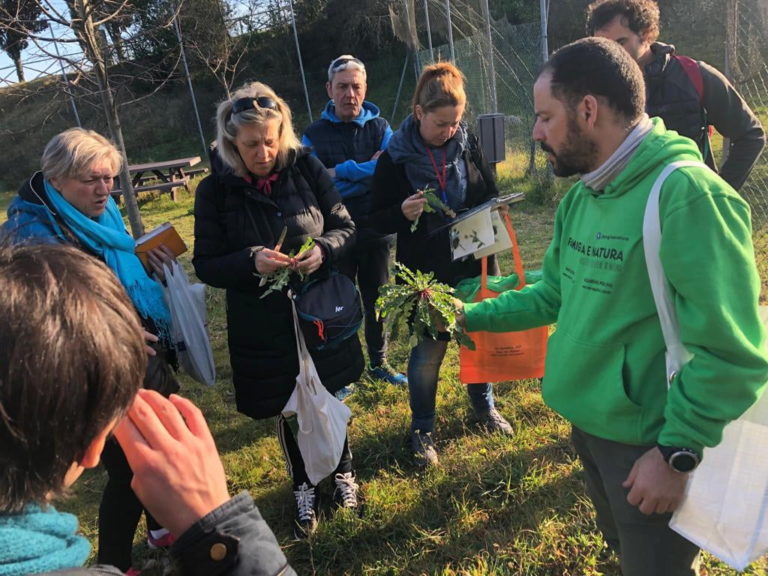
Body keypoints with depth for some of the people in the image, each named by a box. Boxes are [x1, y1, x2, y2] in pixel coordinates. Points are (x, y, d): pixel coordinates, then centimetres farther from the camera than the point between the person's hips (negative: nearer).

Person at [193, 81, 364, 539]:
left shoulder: (307, 168, -7)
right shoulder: (215, 191, -9)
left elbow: (347, 228, -2)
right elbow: (206, 265, -6)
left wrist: (323, 250, -23)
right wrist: (251, 262, -25)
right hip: (263, 325, 0)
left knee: (331, 397, 17)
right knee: (288, 409, 16)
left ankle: (344, 471, 45)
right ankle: (304, 489, 41)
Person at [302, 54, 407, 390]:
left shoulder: (380, 127, 3)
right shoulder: (314, 134, -2)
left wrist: (341, 172, -16)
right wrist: (368, 173, -16)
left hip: (376, 232, 2)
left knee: (377, 300, 14)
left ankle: (379, 363, 33)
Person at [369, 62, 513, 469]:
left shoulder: (468, 145, -1)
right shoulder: (395, 159, -9)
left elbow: (491, 196, 10)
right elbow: (378, 221, -5)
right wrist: (402, 213, -26)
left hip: (471, 265, 3)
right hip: (425, 272, -3)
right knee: (428, 348, 5)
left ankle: (484, 406, 41)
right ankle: (421, 430, 25)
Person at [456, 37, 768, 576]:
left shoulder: (686, 194, -26)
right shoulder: (582, 194, 4)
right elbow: (556, 293, 13)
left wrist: (676, 454, -21)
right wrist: (473, 315, 10)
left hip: (649, 442, -8)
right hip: (587, 423, 8)